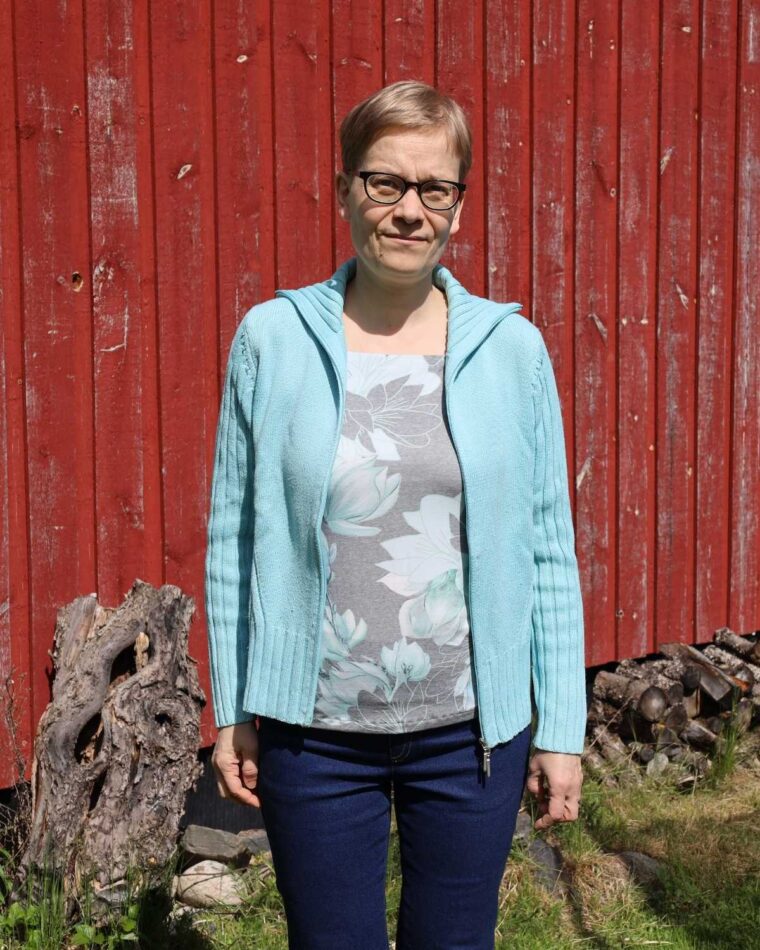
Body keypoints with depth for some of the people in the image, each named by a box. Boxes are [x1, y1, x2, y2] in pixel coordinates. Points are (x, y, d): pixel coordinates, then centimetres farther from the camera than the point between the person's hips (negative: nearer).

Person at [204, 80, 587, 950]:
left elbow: (548, 551, 1)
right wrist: (232, 712, 3)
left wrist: (562, 729, 1)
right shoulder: (272, 339, -4)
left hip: (471, 730, 1)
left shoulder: (511, 348, -3)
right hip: (314, 729, 0)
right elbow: (233, 539, 1)